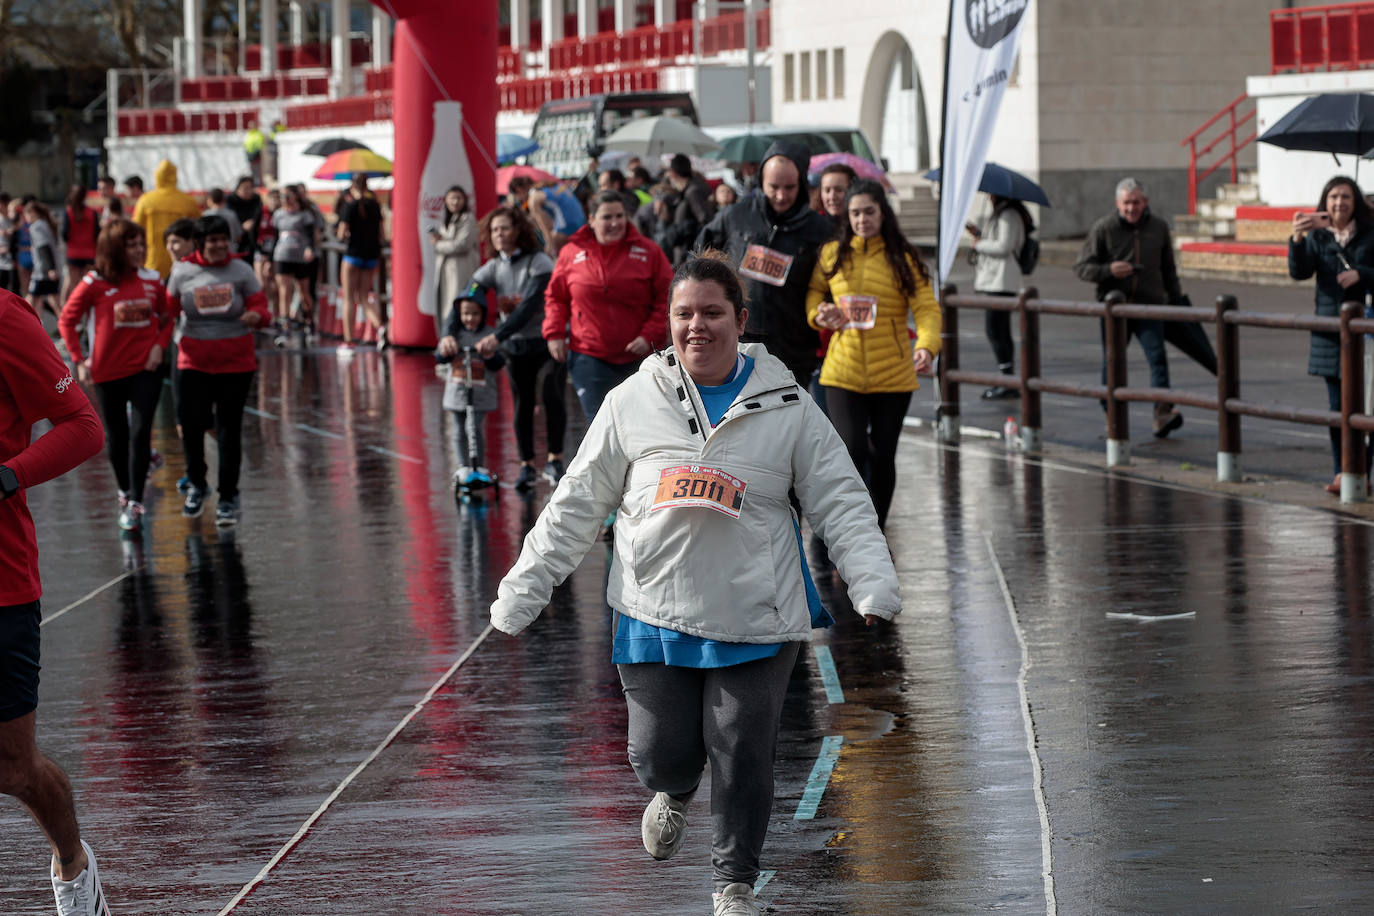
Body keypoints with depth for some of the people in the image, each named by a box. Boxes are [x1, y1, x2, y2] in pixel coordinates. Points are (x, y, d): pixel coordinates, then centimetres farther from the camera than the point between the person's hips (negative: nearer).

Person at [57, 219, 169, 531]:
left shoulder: (152, 281, 0)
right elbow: (67, 321, -2)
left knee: (140, 432, -11)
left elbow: (166, 318, 11)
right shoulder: (94, 284, -9)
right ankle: (125, 493, 32)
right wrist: (79, 360, -7)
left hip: (146, 368, 1)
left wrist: (159, 346, -6)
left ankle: (135, 504, -8)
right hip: (108, 372, -1)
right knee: (118, 436, 11)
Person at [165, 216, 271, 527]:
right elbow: (169, 309, 11)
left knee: (229, 428, 1)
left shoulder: (241, 271, -3)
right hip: (194, 361, 1)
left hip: (235, 361, -1)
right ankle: (197, 484, 25)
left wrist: (256, 315, -25)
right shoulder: (182, 272, 0)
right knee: (190, 423, -2)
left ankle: (229, 496, 14)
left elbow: (260, 306, -2)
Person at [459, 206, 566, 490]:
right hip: (515, 347, 4)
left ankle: (554, 460, -7)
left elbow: (529, 306, -29)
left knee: (552, 396, -19)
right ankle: (526, 465, 18)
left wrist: (497, 337, -39)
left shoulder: (539, 263, -17)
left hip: (547, 341, -4)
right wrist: (449, 333, -30)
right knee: (522, 405, 7)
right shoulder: (492, 269, -2)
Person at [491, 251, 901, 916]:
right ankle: (673, 794, 40)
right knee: (660, 753, 1)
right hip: (654, 612, 1)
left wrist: (872, 585, -12)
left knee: (743, 760, 1)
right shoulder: (633, 402, 3)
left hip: (753, 619, -1)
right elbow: (576, 504, 8)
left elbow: (840, 503, 3)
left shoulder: (786, 408, 2)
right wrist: (522, 592, 5)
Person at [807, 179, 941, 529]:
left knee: (882, 455, 8)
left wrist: (927, 346, -26)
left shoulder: (904, 258, 0)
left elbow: (926, 308, -7)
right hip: (843, 372, 0)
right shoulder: (832, 254, 4)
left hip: (892, 376, 0)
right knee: (852, 451, -12)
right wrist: (818, 313, -3)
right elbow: (813, 291, 20)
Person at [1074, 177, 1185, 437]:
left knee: (1157, 357, -15)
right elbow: (1081, 268, -1)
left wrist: (1175, 299, 22)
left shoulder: (1159, 228, 10)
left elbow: (1168, 270, 21)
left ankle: (1163, 413, -25)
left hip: (1150, 306, 1)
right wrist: (1109, 270, -18)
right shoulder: (1103, 228, 0)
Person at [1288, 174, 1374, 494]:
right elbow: (1299, 272, -6)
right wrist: (1297, 238, -20)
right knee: (1338, 405, 5)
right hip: (1330, 331, 2)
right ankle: (1342, 473, 10)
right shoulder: (1317, 237, 7)